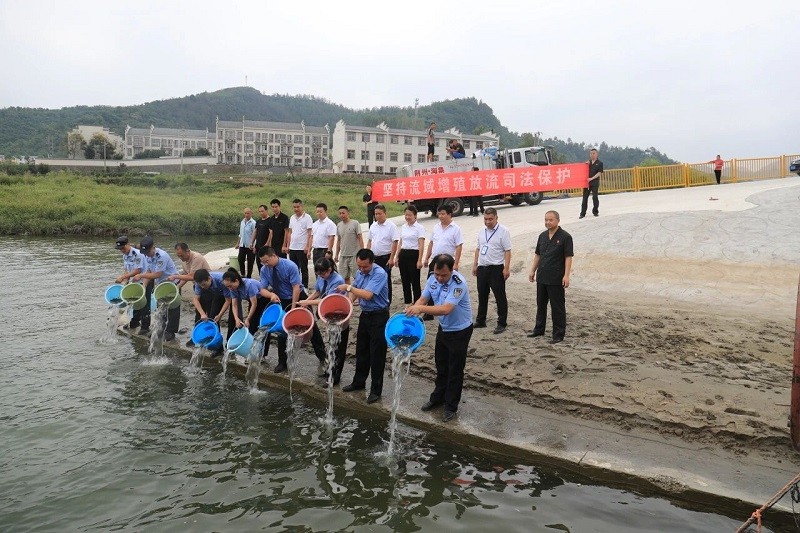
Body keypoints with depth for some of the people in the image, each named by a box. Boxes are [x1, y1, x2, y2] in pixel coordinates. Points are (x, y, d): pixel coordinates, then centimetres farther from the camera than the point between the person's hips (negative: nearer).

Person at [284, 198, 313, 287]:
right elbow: (289, 233, 16)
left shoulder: (307, 217, -6)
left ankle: (305, 287, 9)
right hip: (292, 248, 6)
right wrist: (287, 246, 10)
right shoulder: (292, 218, 13)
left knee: (303, 269, 2)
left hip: (302, 248, -6)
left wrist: (308, 247, -17)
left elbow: (310, 233, -11)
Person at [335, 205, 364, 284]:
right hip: (343, 256, 6)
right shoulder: (339, 225, 10)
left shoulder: (355, 223, -7)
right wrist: (336, 254, 16)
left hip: (354, 255, -6)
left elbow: (360, 239, -8)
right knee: (344, 277, 9)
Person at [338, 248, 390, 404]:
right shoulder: (360, 272, 4)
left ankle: (376, 390, 8)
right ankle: (359, 382, 33)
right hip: (365, 314, 8)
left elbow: (368, 295, -30)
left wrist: (348, 287, -20)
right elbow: (355, 291, 15)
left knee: (376, 354, -1)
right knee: (361, 350, 18)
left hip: (378, 317, -8)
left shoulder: (380, 274, -22)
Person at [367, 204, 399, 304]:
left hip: (385, 258, -5)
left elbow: (395, 242, -12)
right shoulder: (373, 226, 10)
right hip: (374, 257, 6)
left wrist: (391, 258, -18)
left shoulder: (391, 226, -8)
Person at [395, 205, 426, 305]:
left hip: (413, 254, -6)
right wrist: (397, 257, 13)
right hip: (403, 254, 6)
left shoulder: (419, 227, -7)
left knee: (415, 281, -1)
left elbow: (421, 245, -11)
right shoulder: (403, 227, 11)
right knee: (405, 281, 11)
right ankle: (407, 302, 21)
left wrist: (419, 260, -17)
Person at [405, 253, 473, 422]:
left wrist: (421, 309, -50)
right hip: (443, 329, 7)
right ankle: (438, 397, 39)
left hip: (460, 331, -7)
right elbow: (423, 299, -7)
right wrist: (413, 308, -29)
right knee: (441, 366, 21)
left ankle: (451, 407, 20)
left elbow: (446, 309, -41)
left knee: (455, 370, 6)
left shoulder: (458, 284, -31)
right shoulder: (433, 279, -9)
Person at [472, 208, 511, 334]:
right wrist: (475, 264, 15)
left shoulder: (503, 231, -9)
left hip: (496, 268, -7)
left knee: (500, 296, 0)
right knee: (482, 295, 15)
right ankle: (480, 321, 27)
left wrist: (506, 268, -18)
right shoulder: (481, 231, 12)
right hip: (482, 267, 7)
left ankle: (502, 323, 8)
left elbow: (507, 251, -12)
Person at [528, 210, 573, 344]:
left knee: (557, 307, 1)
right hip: (541, 277, 7)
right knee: (541, 304, 17)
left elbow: (568, 257, -12)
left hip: (556, 279, -7)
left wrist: (566, 275, -19)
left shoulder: (565, 237, -9)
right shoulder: (542, 236, 11)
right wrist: (533, 270, 12)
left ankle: (559, 334, 8)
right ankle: (539, 329, 30)